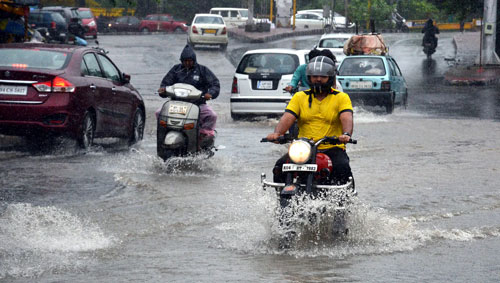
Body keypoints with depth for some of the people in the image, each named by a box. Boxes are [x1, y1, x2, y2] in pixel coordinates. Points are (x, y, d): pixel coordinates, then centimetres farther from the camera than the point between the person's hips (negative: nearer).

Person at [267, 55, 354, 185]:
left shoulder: (341, 98, 8)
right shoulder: (300, 97, 14)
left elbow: (347, 119, -10)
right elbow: (287, 118, 1)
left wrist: (346, 134, -33)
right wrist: (277, 133, -21)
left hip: (332, 148, -2)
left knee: (342, 168, -33)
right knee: (280, 167, -22)